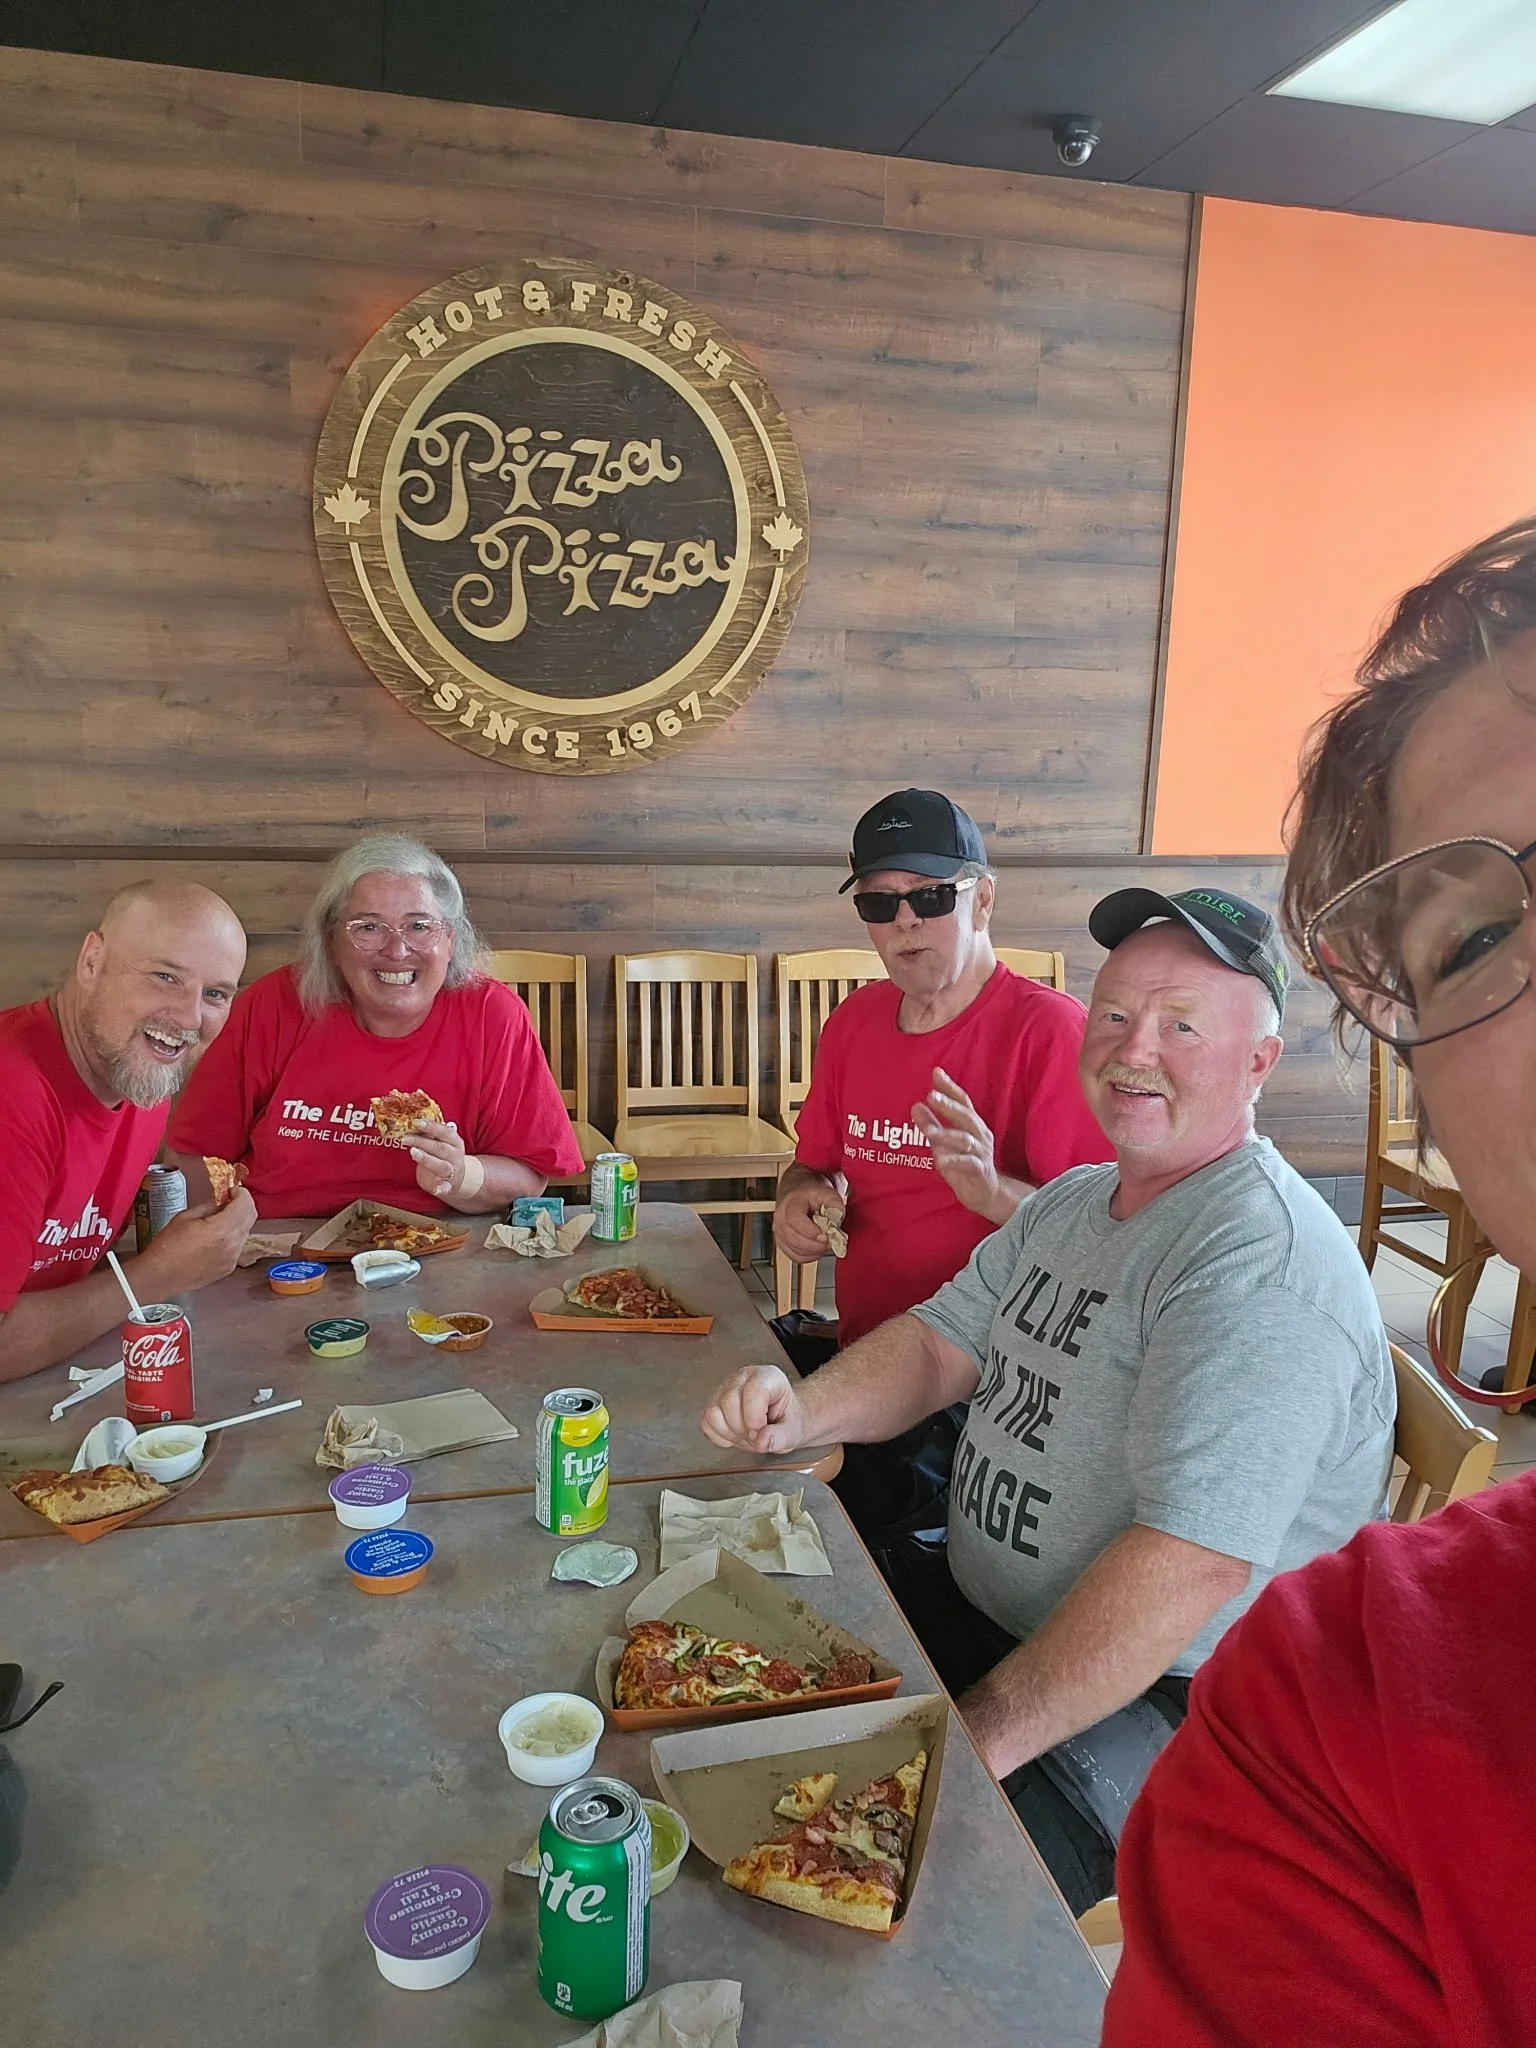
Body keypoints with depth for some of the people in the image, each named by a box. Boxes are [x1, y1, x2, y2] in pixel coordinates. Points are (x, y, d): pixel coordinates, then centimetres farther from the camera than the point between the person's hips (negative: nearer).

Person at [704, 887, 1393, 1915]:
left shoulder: (1262, 1267, -25)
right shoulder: (1074, 1201, 7)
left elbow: (1190, 1566, -32)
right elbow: (941, 1341, 9)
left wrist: (976, 1742, -28)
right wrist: (802, 1409, -12)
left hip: (1166, 1709, -8)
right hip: (989, 1616, 9)